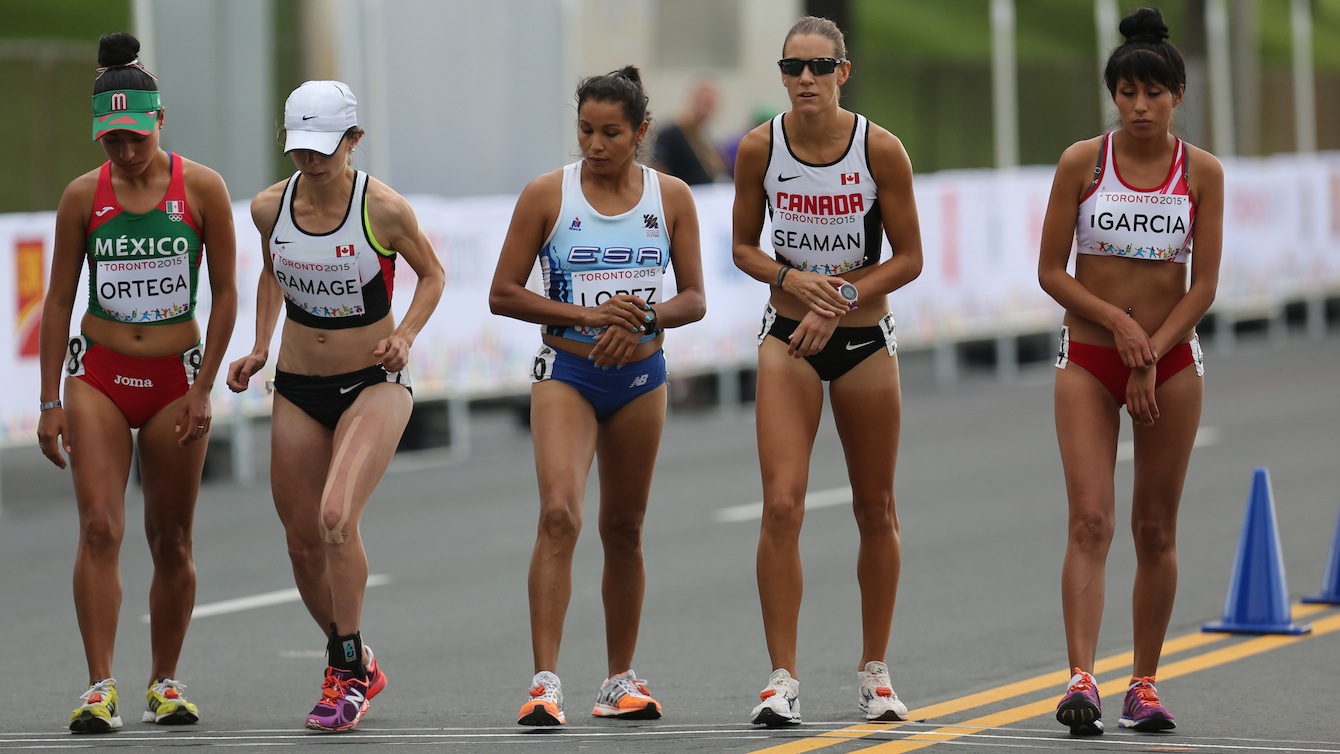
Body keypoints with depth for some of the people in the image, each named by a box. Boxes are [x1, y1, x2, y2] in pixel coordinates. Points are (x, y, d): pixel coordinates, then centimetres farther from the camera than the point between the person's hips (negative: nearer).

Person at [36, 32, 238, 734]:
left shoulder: (201, 188, -3)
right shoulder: (83, 196, 0)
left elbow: (225, 293, 1)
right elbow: (58, 300, 5)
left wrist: (204, 389, -4)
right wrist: (50, 402, 2)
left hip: (174, 379, 0)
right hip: (98, 376, 0)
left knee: (171, 541, 6)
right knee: (100, 527, -13)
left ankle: (165, 682, 19)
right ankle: (100, 687, -15)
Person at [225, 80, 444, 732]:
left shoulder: (385, 208, -14)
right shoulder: (270, 207, -3)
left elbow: (431, 274, 2)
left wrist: (405, 335, -13)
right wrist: (260, 348, 7)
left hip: (374, 385, -5)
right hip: (297, 389, 5)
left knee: (337, 516, -25)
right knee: (304, 542, 6)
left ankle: (348, 669, -11)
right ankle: (352, 663, 29)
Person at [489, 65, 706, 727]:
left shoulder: (670, 197, 1)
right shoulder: (547, 195, -6)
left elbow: (693, 300, 4)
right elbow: (502, 294, -5)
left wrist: (643, 318, -17)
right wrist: (589, 315, -16)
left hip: (640, 377, 3)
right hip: (566, 374, -3)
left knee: (623, 529, 11)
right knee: (560, 513, -21)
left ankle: (620, 682, 24)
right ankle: (545, 683, -23)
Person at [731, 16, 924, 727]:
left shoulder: (881, 149, -11)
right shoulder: (759, 148, -7)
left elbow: (909, 258, -5)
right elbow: (744, 246, 5)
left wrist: (842, 298, -18)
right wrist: (793, 279, -15)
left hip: (865, 338, 0)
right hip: (788, 339, 0)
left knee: (876, 511, 9)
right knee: (782, 505, -14)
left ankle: (874, 670, 25)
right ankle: (782, 678, -10)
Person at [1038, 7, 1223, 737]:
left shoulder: (1202, 172, 0)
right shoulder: (1081, 163, -3)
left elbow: (1203, 286, -2)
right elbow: (1050, 272, -2)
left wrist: (1151, 355, -12)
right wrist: (1118, 321, -14)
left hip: (1171, 358, 1)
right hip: (1088, 355, -1)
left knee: (1156, 529, 5)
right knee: (1091, 520, -13)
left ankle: (1143, 684, 14)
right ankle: (1081, 679, -22)